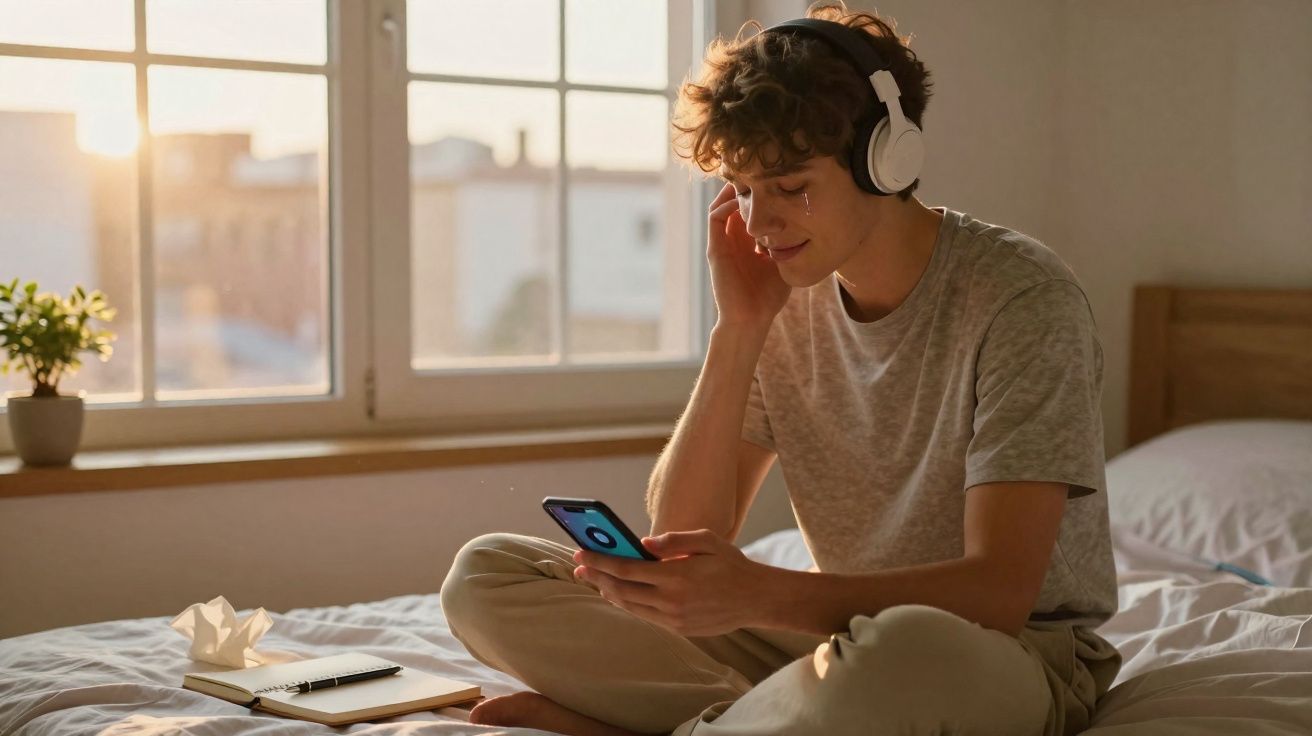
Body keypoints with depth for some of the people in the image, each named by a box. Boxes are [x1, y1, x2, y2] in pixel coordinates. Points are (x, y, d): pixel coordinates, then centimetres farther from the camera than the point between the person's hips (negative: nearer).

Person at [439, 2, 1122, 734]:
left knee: (902, 650, -44)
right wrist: (740, 330, -14)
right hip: (837, 637, 5)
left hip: (1016, 653, -4)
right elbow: (683, 542, -5)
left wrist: (758, 593, -39)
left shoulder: (1021, 297, -17)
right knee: (486, 573, -6)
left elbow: (1000, 592, -25)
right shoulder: (786, 298, 0)